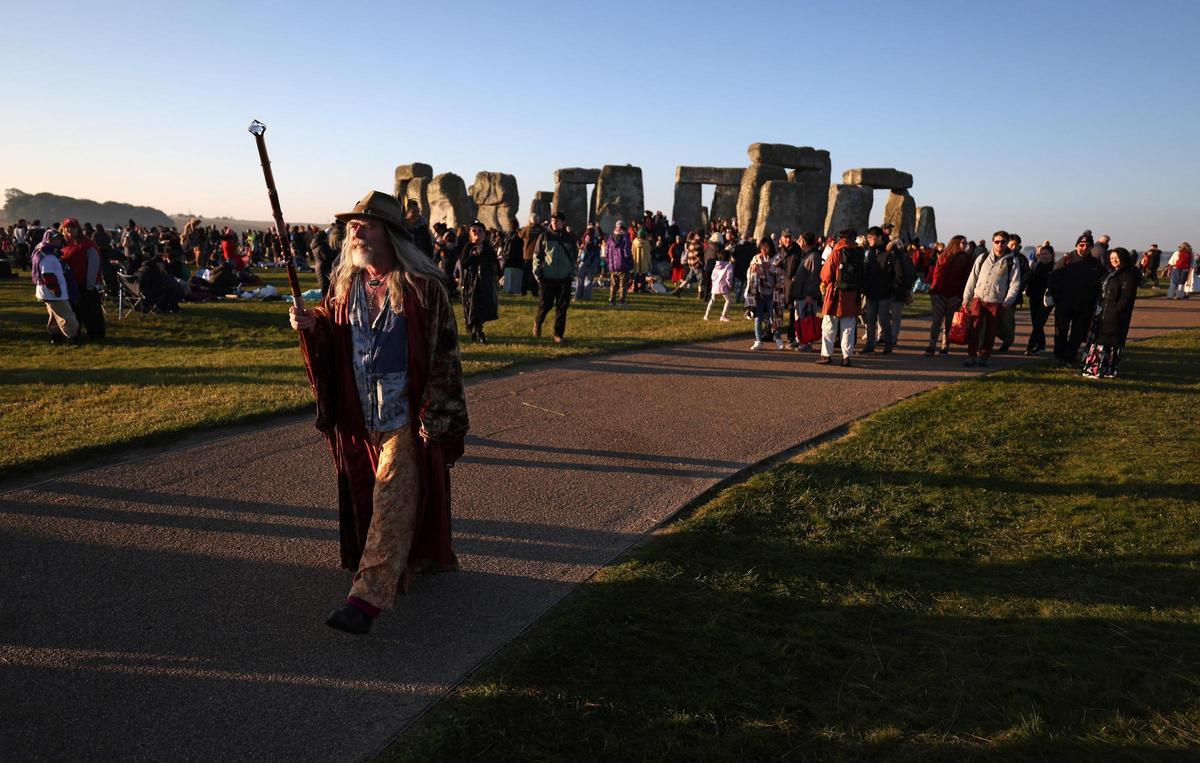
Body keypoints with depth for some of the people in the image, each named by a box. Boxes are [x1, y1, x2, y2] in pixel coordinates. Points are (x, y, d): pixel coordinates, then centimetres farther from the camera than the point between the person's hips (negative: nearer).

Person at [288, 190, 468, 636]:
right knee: (365, 497, 17)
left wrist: (434, 419, -14)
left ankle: (368, 597, -3)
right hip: (359, 415, 6)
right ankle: (410, 560, 38)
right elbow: (333, 344, 14)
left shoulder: (422, 287, -11)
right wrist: (313, 327, -9)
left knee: (392, 502, -6)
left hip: (405, 416, -6)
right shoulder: (343, 285, 7)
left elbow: (443, 354, -11)